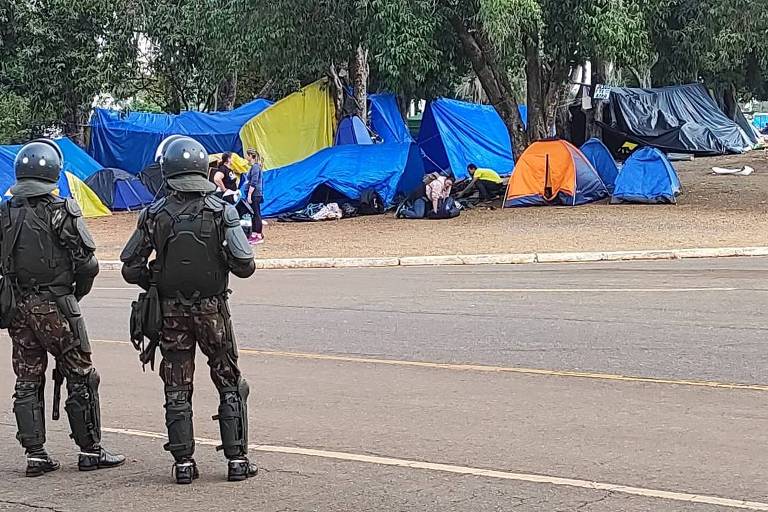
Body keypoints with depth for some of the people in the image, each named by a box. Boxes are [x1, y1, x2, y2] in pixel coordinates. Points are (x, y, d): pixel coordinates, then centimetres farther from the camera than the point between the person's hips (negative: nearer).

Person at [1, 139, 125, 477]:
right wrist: (77, 293, 6)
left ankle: (35, 454, 11)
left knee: (27, 382, 11)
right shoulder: (61, 212, -12)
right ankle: (90, 450, 9)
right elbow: (87, 263, -12)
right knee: (81, 378, 5)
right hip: (55, 306, -5)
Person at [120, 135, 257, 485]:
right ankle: (236, 459, 9)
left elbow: (131, 268, -3)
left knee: (177, 390, 10)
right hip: (212, 309, -1)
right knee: (230, 386, 11)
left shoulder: (154, 215, -5)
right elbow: (244, 266, -13)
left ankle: (184, 463, 10)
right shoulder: (222, 211, -9)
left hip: (170, 312, 1)